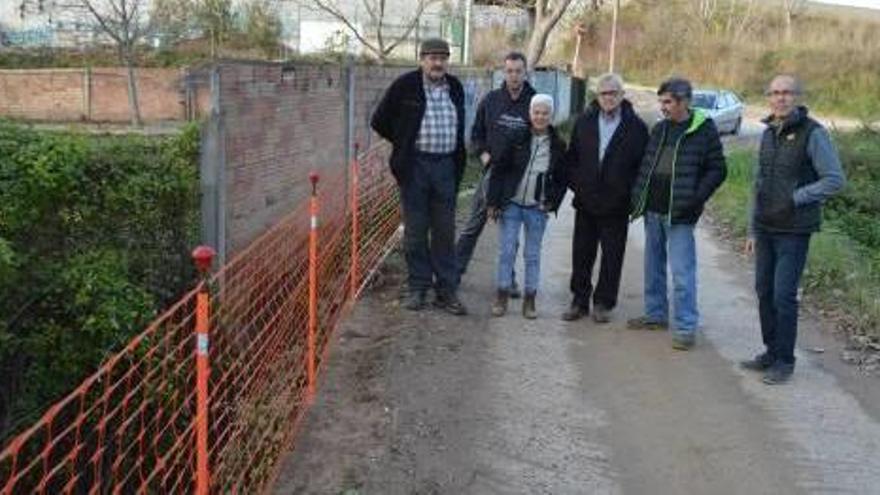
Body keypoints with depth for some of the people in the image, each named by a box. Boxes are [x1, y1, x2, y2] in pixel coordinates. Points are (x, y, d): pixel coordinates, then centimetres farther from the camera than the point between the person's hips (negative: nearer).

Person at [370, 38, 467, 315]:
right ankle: (418, 288, 15)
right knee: (415, 231, 5)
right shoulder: (404, 86, -6)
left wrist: (457, 162, 12)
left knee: (445, 231, 7)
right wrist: (404, 145, 3)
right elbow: (379, 121, 1)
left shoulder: (455, 88, 8)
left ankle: (446, 290, 14)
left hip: (445, 166, 3)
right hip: (414, 166, -3)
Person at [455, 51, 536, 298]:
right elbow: (476, 133, 12)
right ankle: (455, 270, 16)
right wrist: (483, 154, -5)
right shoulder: (491, 100, 3)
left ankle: (508, 279, 19)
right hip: (492, 171, 1)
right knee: (473, 225, 7)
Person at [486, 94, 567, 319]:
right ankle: (502, 296, 12)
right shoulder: (515, 139, -4)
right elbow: (498, 170, -2)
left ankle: (529, 300, 15)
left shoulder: (557, 146, 2)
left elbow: (562, 179, 11)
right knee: (506, 251, 1)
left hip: (537, 209, 1)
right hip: (511, 204, -1)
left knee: (532, 254, 7)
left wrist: (553, 203, -2)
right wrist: (493, 202, -5)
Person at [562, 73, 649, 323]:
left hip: (616, 206, -3)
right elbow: (572, 157, 13)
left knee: (612, 257, 4)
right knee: (581, 254, 9)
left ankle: (603, 303, 16)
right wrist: (575, 183, 3)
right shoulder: (584, 122, 6)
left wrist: (631, 193, -7)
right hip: (586, 203, 3)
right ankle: (580, 301, 20)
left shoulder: (636, 127, -3)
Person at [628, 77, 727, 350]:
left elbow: (718, 169, -7)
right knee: (653, 266, 16)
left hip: (679, 214, -7)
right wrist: (638, 194, 5)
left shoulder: (704, 130, -8)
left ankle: (686, 327, -1)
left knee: (682, 271, -7)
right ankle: (656, 313, 29)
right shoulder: (659, 129, 10)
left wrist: (695, 199, -16)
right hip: (653, 210, 7)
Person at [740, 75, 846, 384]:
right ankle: (771, 351, 25)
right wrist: (752, 230, 15)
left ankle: (784, 361, 8)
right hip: (765, 229, 7)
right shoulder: (768, 134, 10)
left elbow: (835, 180, -13)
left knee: (783, 296, -4)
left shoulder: (813, 134, -11)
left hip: (794, 231, -6)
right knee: (764, 291, 11)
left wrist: (795, 198, -17)